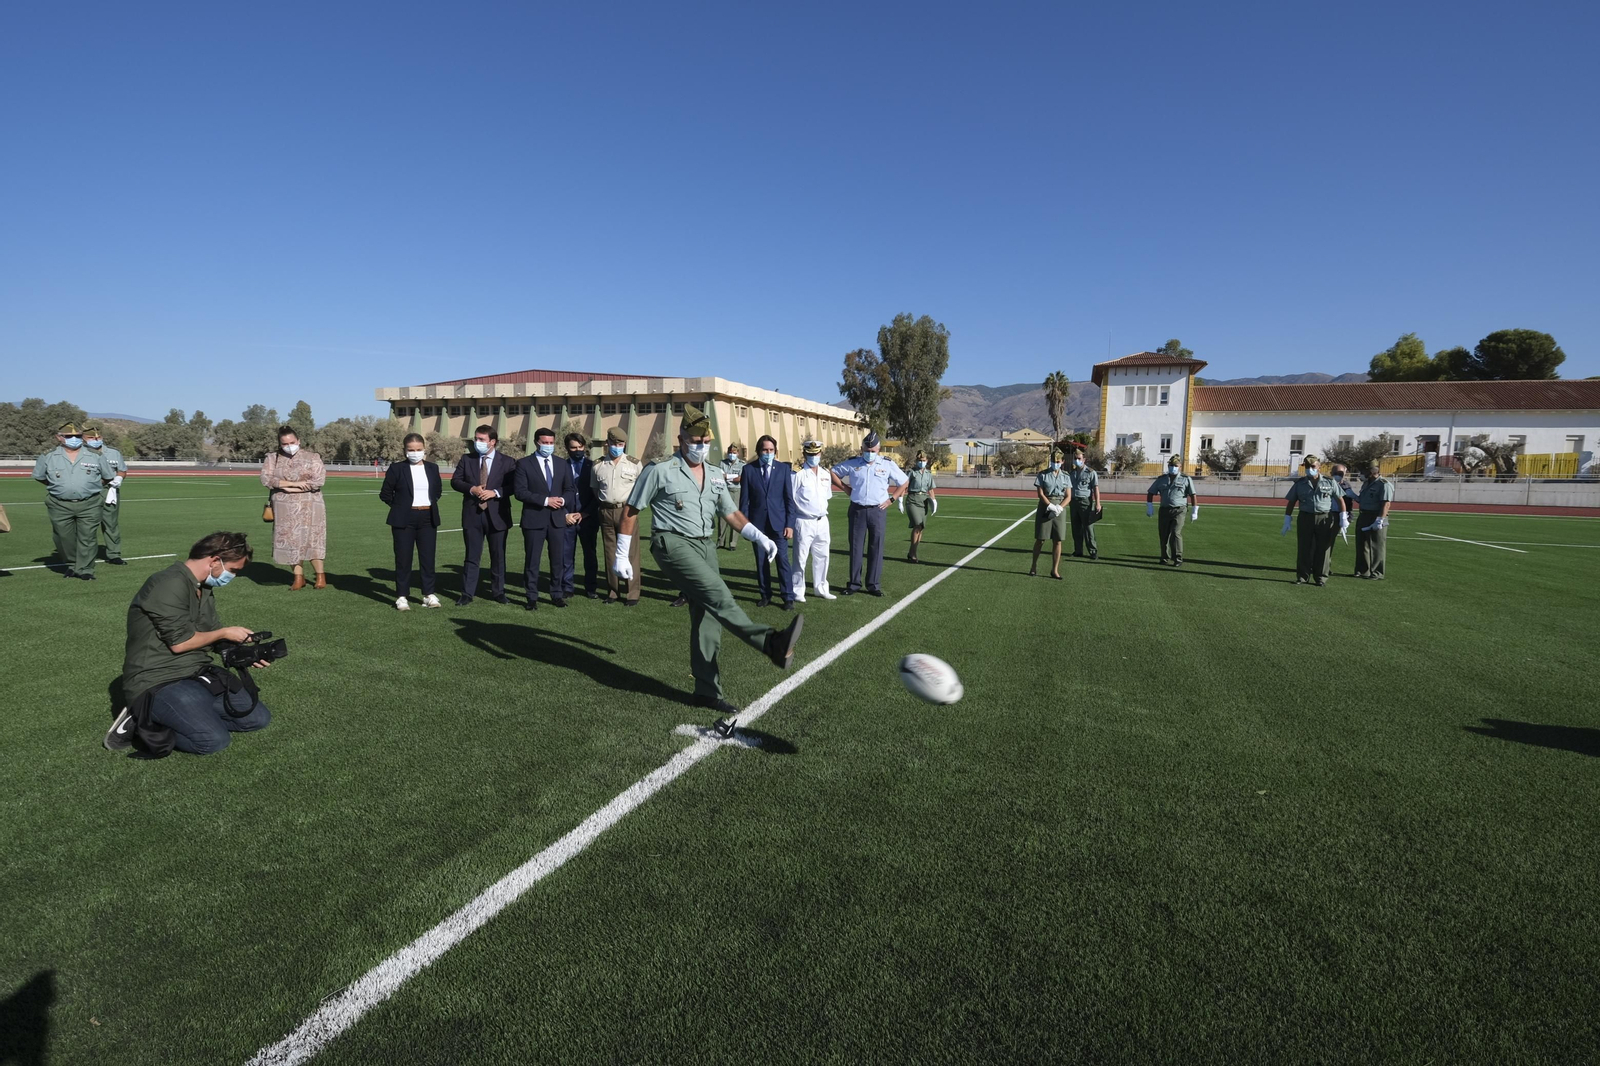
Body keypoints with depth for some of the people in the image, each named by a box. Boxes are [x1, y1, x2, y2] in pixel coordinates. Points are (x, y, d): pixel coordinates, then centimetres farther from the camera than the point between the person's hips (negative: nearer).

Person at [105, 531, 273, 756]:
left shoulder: (205, 588, 12)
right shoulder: (171, 584, -18)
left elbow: (213, 636, 17)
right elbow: (179, 642, -20)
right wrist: (225, 632, -6)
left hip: (198, 674, 9)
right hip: (158, 682, -9)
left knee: (258, 718, -1)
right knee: (215, 739, -25)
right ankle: (143, 721, -4)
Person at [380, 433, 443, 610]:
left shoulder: (432, 468, 7)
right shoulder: (396, 468, -2)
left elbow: (438, 489, 21)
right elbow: (385, 493, 4)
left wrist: (430, 504, 10)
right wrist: (399, 506, 3)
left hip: (428, 518, 3)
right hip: (404, 519, -3)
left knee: (428, 558, 4)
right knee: (403, 559, 2)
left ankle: (429, 595, 11)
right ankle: (402, 597, 9)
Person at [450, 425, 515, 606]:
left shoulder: (506, 462, 0)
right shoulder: (466, 459, 7)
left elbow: (514, 486, -4)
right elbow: (455, 481, 4)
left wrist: (495, 492, -17)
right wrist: (471, 488, -13)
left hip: (497, 515, -1)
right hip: (472, 514, 1)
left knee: (498, 556, 8)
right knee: (472, 556, 5)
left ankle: (498, 592, 19)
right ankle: (467, 593, 11)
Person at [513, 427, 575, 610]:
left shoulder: (561, 464, 12)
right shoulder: (524, 463, -1)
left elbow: (569, 490, 15)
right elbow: (519, 491, -10)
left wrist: (563, 500, -8)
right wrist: (545, 500, -17)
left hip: (557, 518, 4)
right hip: (534, 519, -3)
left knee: (558, 559, 8)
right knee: (532, 560, 3)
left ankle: (556, 594, 20)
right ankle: (532, 597, 12)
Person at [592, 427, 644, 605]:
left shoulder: (634, 464, 1)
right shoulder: (598, 466, 8)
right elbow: (594, 488, 19)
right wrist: (601, 504, 12)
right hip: (606, 512, 3)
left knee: (630, 553, -5)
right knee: (610, 553, 8)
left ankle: (632, 594, 0)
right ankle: (613, 592, 17)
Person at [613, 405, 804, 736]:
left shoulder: (715, 476, 13)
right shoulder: (660, 470, -3)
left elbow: (732, 514, 13)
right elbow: (631, 510, 1)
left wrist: (760, 537, -3)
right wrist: (621, 554, -2)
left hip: (706, 546, 7)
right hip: (672, 543, -6)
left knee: (706, 618, 4)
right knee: (717, 594, -27)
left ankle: (707, 691, 13)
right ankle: (772, 644, -38)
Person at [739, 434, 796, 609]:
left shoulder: (784, 468, 1)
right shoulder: (748, 470, 1)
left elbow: (789, 498, 1)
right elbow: (744, 500, 2)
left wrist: (790, 524, -5)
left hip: (778, 522, -1)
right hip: (757, 522, 1)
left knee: (783, 559, -3)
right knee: (761, 561, 8)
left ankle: (788, 597, 3)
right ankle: (765, 595, 20)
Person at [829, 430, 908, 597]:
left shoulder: (888, 464, 0)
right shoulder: (852, 463, 1)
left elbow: (904, 482, 10)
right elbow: (833, 472, 12)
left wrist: (892, 499, 2)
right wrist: (846, 489, 4)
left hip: (877, 510, 0)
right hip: (857, 510, 0)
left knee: (876, 548, 3)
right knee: (855, 547, 6)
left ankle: (873, 585, 13)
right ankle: (854, 583, 15)